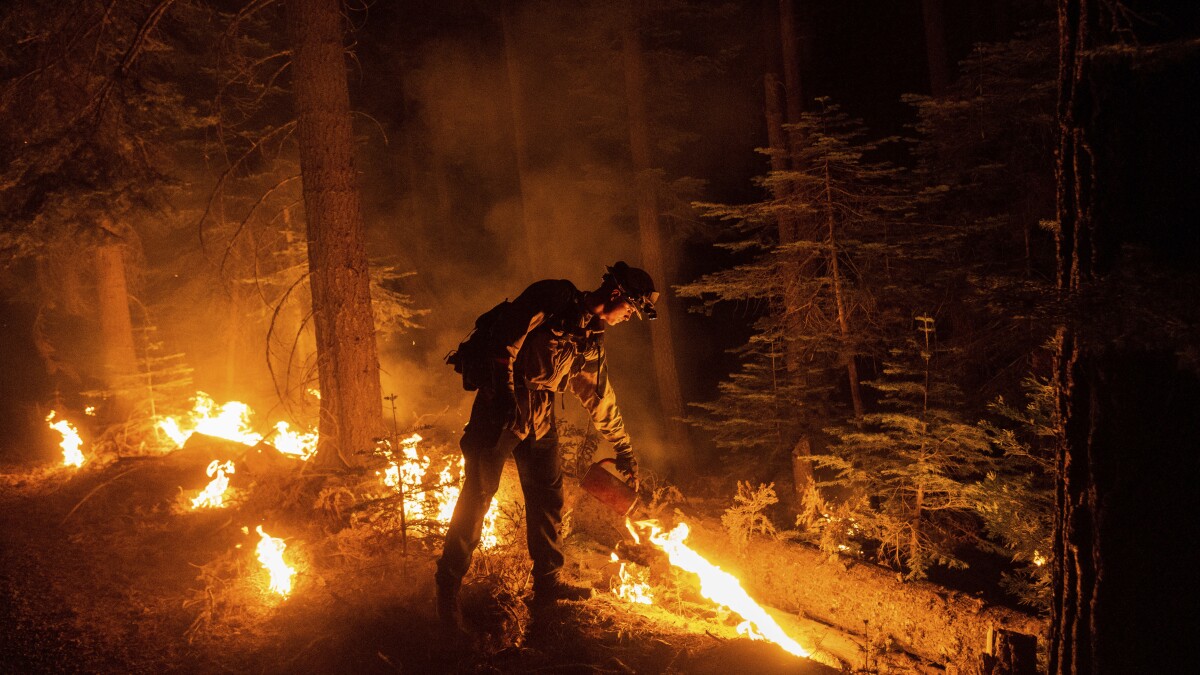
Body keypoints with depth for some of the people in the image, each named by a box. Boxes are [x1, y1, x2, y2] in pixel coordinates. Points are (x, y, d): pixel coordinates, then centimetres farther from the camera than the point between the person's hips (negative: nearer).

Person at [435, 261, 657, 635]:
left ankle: (547, 582, 22)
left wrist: (624, 449, 29)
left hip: (540, 418, 8)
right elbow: (503, 340, -18)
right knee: (478, 493, -9)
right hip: (501, 408, -8)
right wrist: (506, 395, -23)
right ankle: (448, 587, -1)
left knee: (548, 498, 9)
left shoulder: (592, 341, 14)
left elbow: (600, 397, 24)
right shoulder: (553, 297, -10)